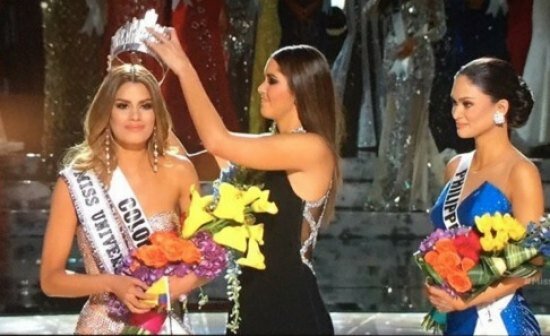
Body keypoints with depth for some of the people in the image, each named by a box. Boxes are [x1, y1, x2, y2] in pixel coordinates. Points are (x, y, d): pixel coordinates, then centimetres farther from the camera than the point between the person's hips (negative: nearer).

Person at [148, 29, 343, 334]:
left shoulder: (313, 148, -14)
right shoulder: (274, 147, 12)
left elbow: (217, 142, -21)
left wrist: (184, 69, -14)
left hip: (289, 307, -8)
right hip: (259, 301, 8)